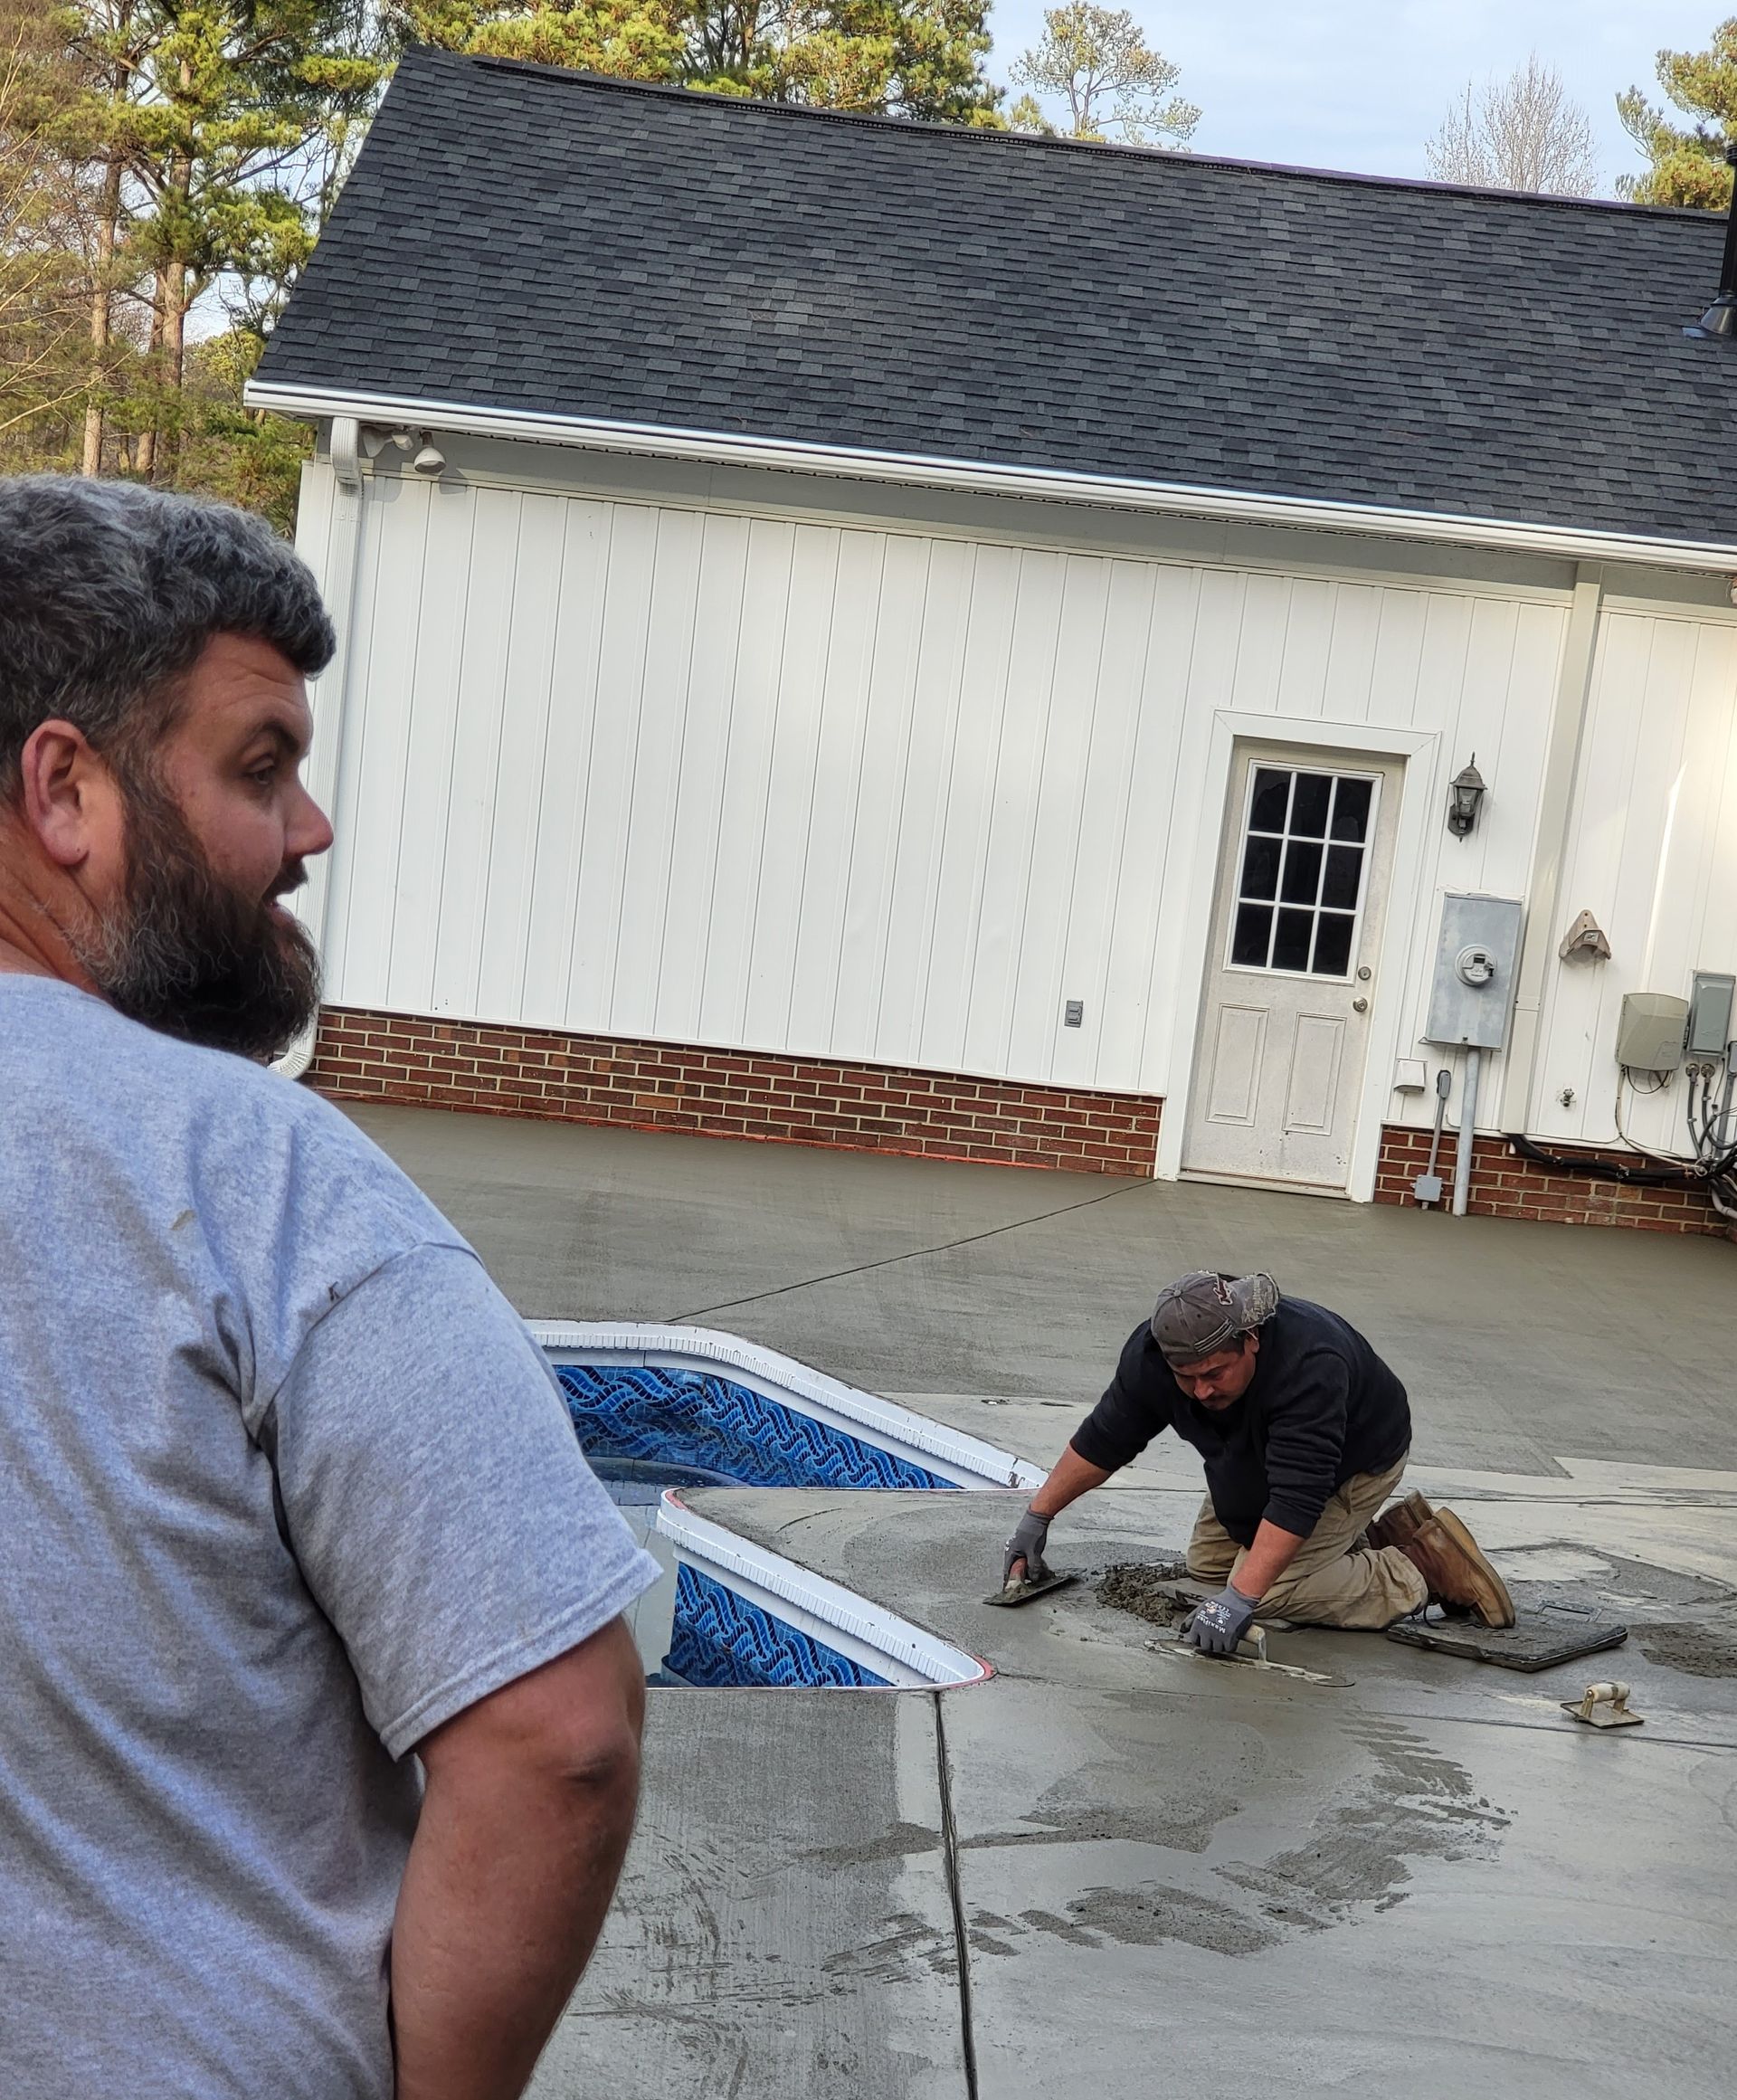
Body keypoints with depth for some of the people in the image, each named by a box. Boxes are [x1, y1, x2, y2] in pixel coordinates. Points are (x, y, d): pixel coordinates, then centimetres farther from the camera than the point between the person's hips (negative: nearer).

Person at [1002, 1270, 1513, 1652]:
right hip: (1257, 1468, 8)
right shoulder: (1151, 1353, -24)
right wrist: (1037, 1517, -8)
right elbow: (1103, 1439, -9)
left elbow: (1297, 1496, -45)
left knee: (1273, 1590, -19)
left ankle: (1422, 1569, -4)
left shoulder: (1309, 1364, -43)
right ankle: (1368, 1540, 15)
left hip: (1356, 1462, -7)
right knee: (1207, 1564, 8)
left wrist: (1238, 1600, -49)